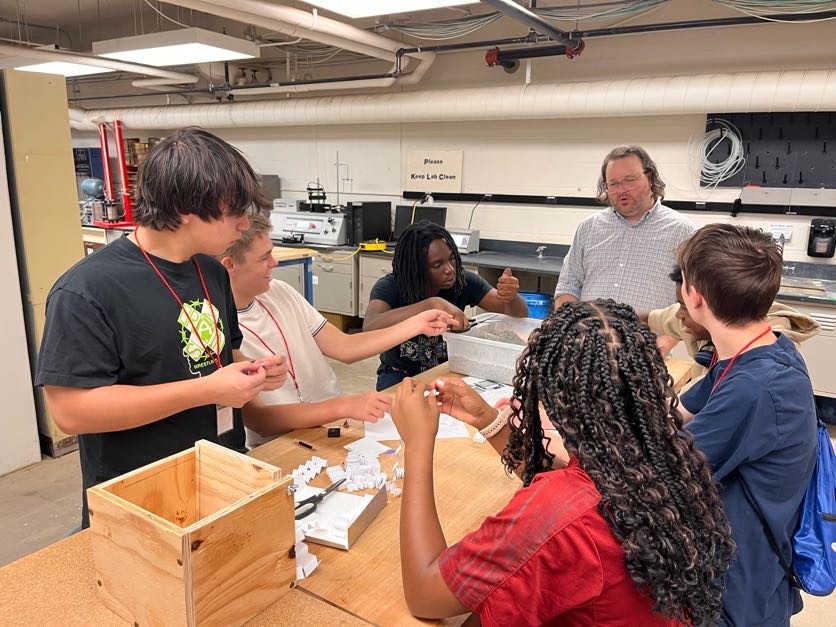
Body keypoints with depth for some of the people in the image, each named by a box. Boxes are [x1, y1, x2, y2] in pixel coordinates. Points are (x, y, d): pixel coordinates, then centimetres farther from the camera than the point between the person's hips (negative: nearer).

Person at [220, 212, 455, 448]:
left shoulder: (279, 291, 4)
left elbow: (344, 347, 7)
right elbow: (258, 419, -21)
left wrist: (416, 324, 1)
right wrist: (344, 406, -33)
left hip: (336, 424, 7)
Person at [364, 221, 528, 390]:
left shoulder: (464, 281, -15)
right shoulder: (390, 288, -22)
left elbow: (520, 313, -14)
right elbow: (369, 328, -43)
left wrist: (511, 297, -39)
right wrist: (431, 304, -50)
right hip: (401, 374, -2)